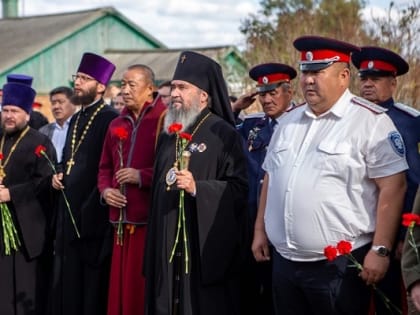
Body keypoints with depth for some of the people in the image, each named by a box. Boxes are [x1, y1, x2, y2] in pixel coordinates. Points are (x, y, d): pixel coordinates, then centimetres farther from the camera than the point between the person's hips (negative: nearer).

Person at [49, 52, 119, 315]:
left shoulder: (110, 119, -12)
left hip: (94, 212, -9)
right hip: (70, 209, 9)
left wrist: (93, 203, -19)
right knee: (67, 279, 12)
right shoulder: (76, 119, 17)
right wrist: (59, 175, 7)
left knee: (92, 281, -2)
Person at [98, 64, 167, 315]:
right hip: (122, 218, 6)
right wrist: (105, 190, 4)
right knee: (121, 285, 8)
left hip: (152, 218, -6)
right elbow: (105, 167, 22)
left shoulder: (165, 120, -5)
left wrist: (142, 176, -17)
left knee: (146, 287, -4)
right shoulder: (117, 125, 16)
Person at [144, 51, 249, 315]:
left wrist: (198, 188, -26)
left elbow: (239, 189, -13)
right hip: (168, 244, 7)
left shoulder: (224, 134, -8)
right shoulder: (168, 134, 14)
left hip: (207, 245, -7)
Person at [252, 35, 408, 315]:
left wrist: (380, 250, -17)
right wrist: (260, 230, 18)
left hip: (341, 265, -6)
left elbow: (393, 187, -14)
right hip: (285, 262, 6)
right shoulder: (289, 121, 12)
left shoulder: (371, 122, -10)